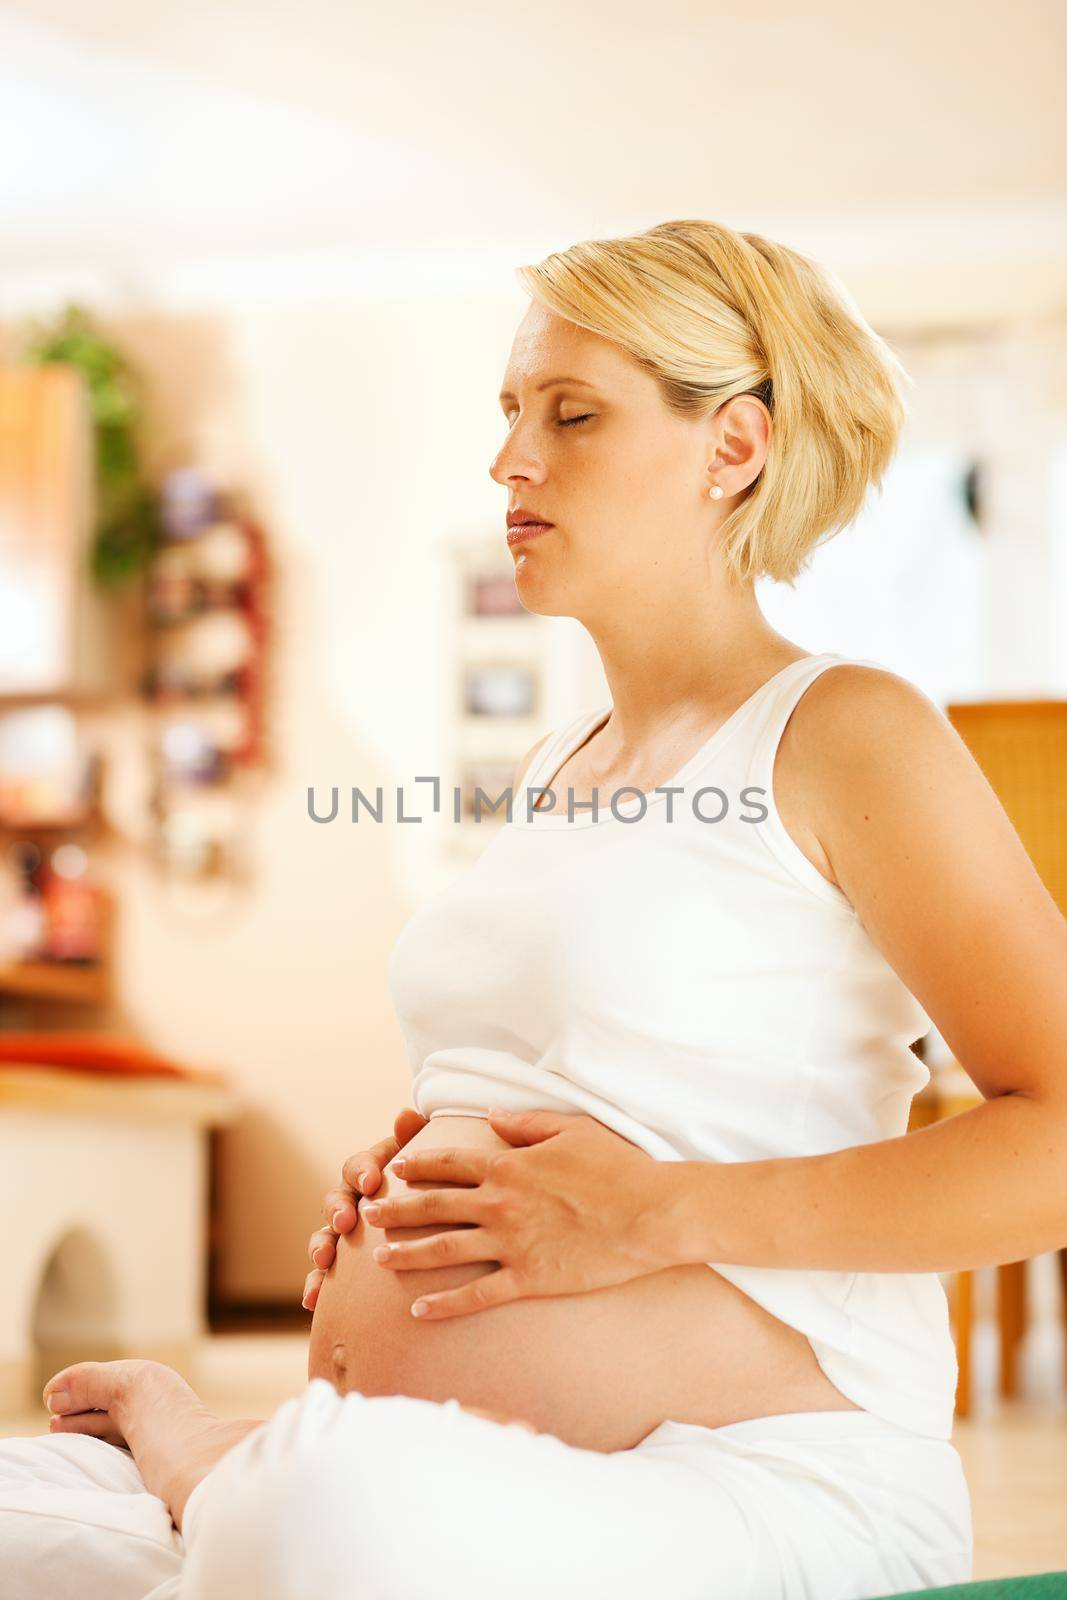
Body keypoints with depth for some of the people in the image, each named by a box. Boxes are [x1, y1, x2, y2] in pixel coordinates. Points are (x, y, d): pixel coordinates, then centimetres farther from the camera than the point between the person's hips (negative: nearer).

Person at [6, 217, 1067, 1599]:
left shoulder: (842, 733, -4)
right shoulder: (555, 768, 21)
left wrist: (664, 1214, -16)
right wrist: (411, 1171, 11)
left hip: (751, 1482, -6)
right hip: (430, 1477, 7)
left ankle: (217, 1469, -9)